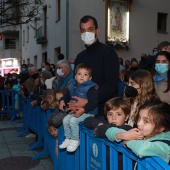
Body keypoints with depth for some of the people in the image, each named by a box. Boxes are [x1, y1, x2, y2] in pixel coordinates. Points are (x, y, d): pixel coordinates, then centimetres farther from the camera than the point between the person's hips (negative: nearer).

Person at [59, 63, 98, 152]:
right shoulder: (73, 86, 7)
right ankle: (68, 139, 15)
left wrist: (83, 109, -33)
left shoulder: (91, 88, -17)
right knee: (65, 119, -1)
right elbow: (68, 95, 23)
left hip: (88, 112, -8)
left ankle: (75, 140, -4)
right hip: (75, 111, 8)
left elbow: (94, 101, -26)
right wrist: (62, 100, 4)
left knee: (73, 121, -23)